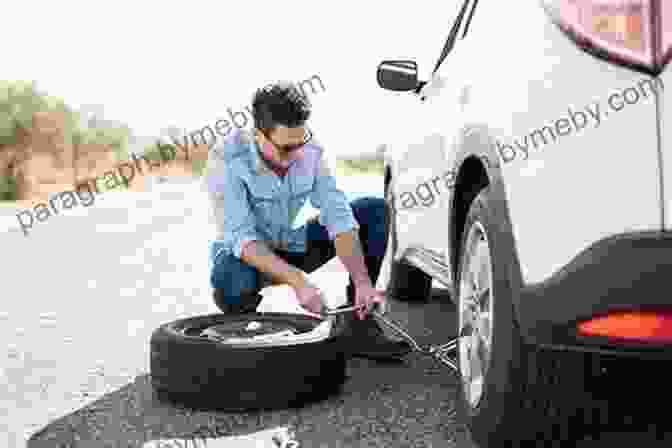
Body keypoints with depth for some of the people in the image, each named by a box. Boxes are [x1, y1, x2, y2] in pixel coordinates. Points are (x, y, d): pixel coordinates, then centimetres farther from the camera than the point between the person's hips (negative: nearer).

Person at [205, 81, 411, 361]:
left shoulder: (311, 152, -14)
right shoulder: (226, 159, -26)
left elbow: (338, 217, -20)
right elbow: (242, 238, -33)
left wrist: (362, 282, -33)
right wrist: (298, 281, -44)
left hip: (294, 248, 5)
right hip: (247, 254, -4)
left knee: (375, 211, -12)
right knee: (231, 281, -42)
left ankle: (359, 327, -9)